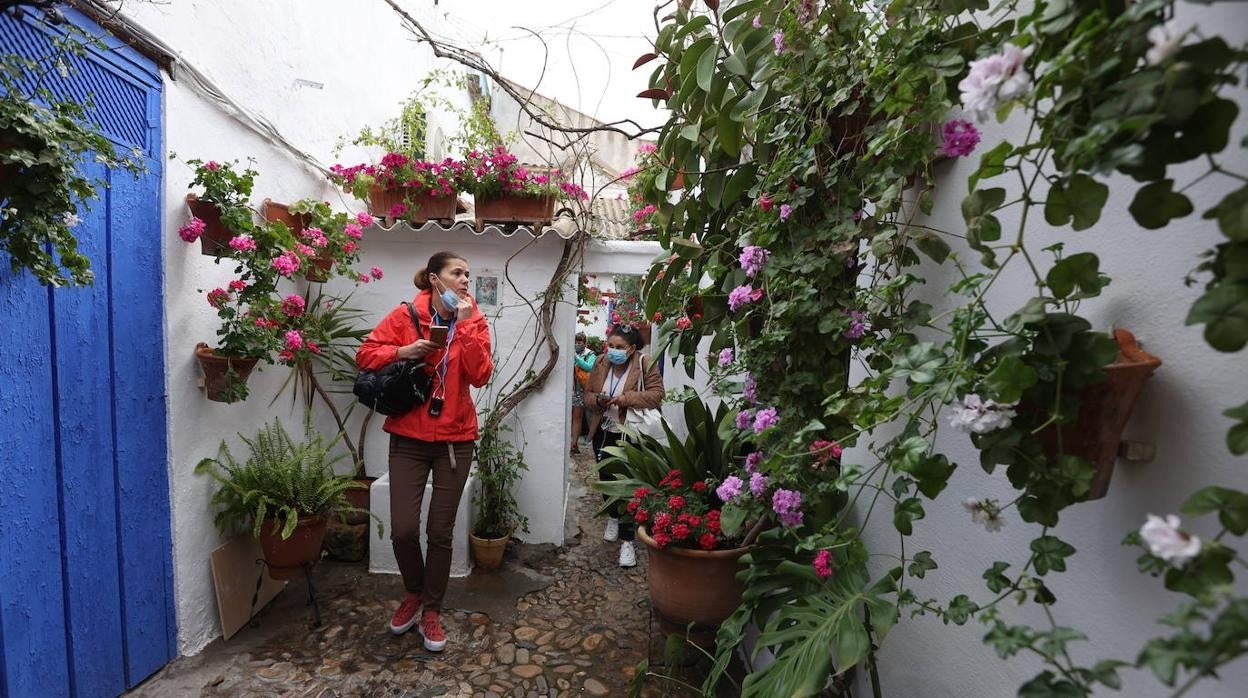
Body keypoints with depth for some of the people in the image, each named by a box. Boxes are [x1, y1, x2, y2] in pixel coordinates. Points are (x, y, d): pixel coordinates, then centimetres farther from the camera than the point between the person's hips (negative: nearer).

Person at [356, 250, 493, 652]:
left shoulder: (474, 322, 0)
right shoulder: (406, 315, -1)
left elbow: (480, 375, -12)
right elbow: (365, 354, 2)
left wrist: (464, 325, -17)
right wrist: (402, 352, -16)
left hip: (455, 440, 0)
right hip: (409, 438, 0)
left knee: (440, 532, 8)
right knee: (403, 529, 2)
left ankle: (431, 611, 31)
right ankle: (414, 593, 34)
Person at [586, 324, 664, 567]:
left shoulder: (645, 365, -12)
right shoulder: (601, 364, 3)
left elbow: (656, 394, -15)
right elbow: (588, 393, 9)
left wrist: (626, 398, -24)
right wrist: (597, 400, -14)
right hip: (604, 433, 5)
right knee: (606, 479, 19)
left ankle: (627, 540, 8)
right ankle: (614, 517, 47)